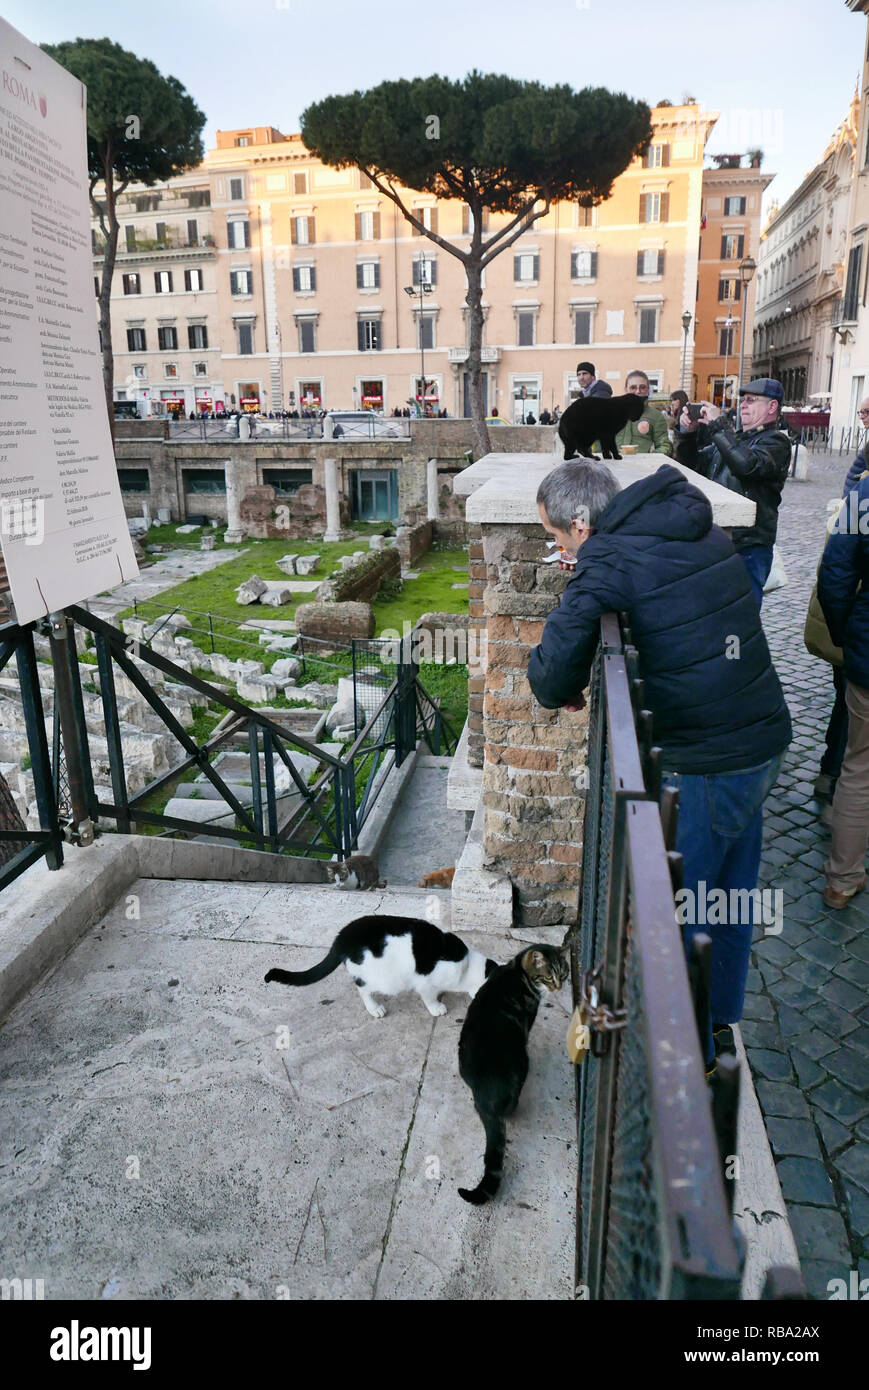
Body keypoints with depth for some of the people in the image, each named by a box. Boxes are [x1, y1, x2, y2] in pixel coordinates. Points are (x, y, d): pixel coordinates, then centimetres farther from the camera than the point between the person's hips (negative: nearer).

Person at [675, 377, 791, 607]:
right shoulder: (734, 438, 20)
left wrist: (718, 425, -20)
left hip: (748, 547, -8)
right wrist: (688, 433, 4)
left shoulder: (775, 441, -4)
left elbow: (748, 464, -26)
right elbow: (693, 466, 21)